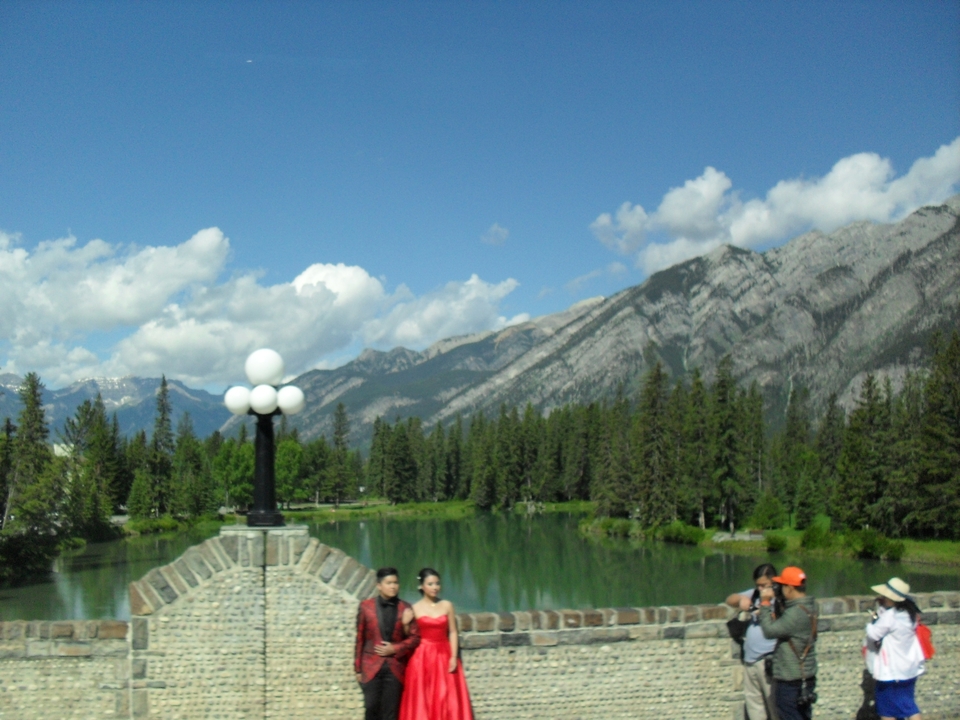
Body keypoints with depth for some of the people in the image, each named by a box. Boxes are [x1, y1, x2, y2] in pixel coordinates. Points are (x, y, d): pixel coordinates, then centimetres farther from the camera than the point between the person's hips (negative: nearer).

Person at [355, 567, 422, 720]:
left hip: (395, 668, 0)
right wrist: (358, 668, 4)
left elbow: (415, 637, 3)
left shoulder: (405, 609, 4)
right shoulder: (366, 607, 4)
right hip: (371, 667, 0)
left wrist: (395, 648, -10)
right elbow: (360, 638, 5)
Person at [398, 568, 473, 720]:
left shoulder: (447, 606, 5)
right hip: (422, 658, -2)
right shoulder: (415, 609, 1)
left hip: (444, 657, 2)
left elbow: (453, 633, 4)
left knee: (446, 700, 0)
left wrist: (453, 657, -5)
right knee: (422, 700, -2)